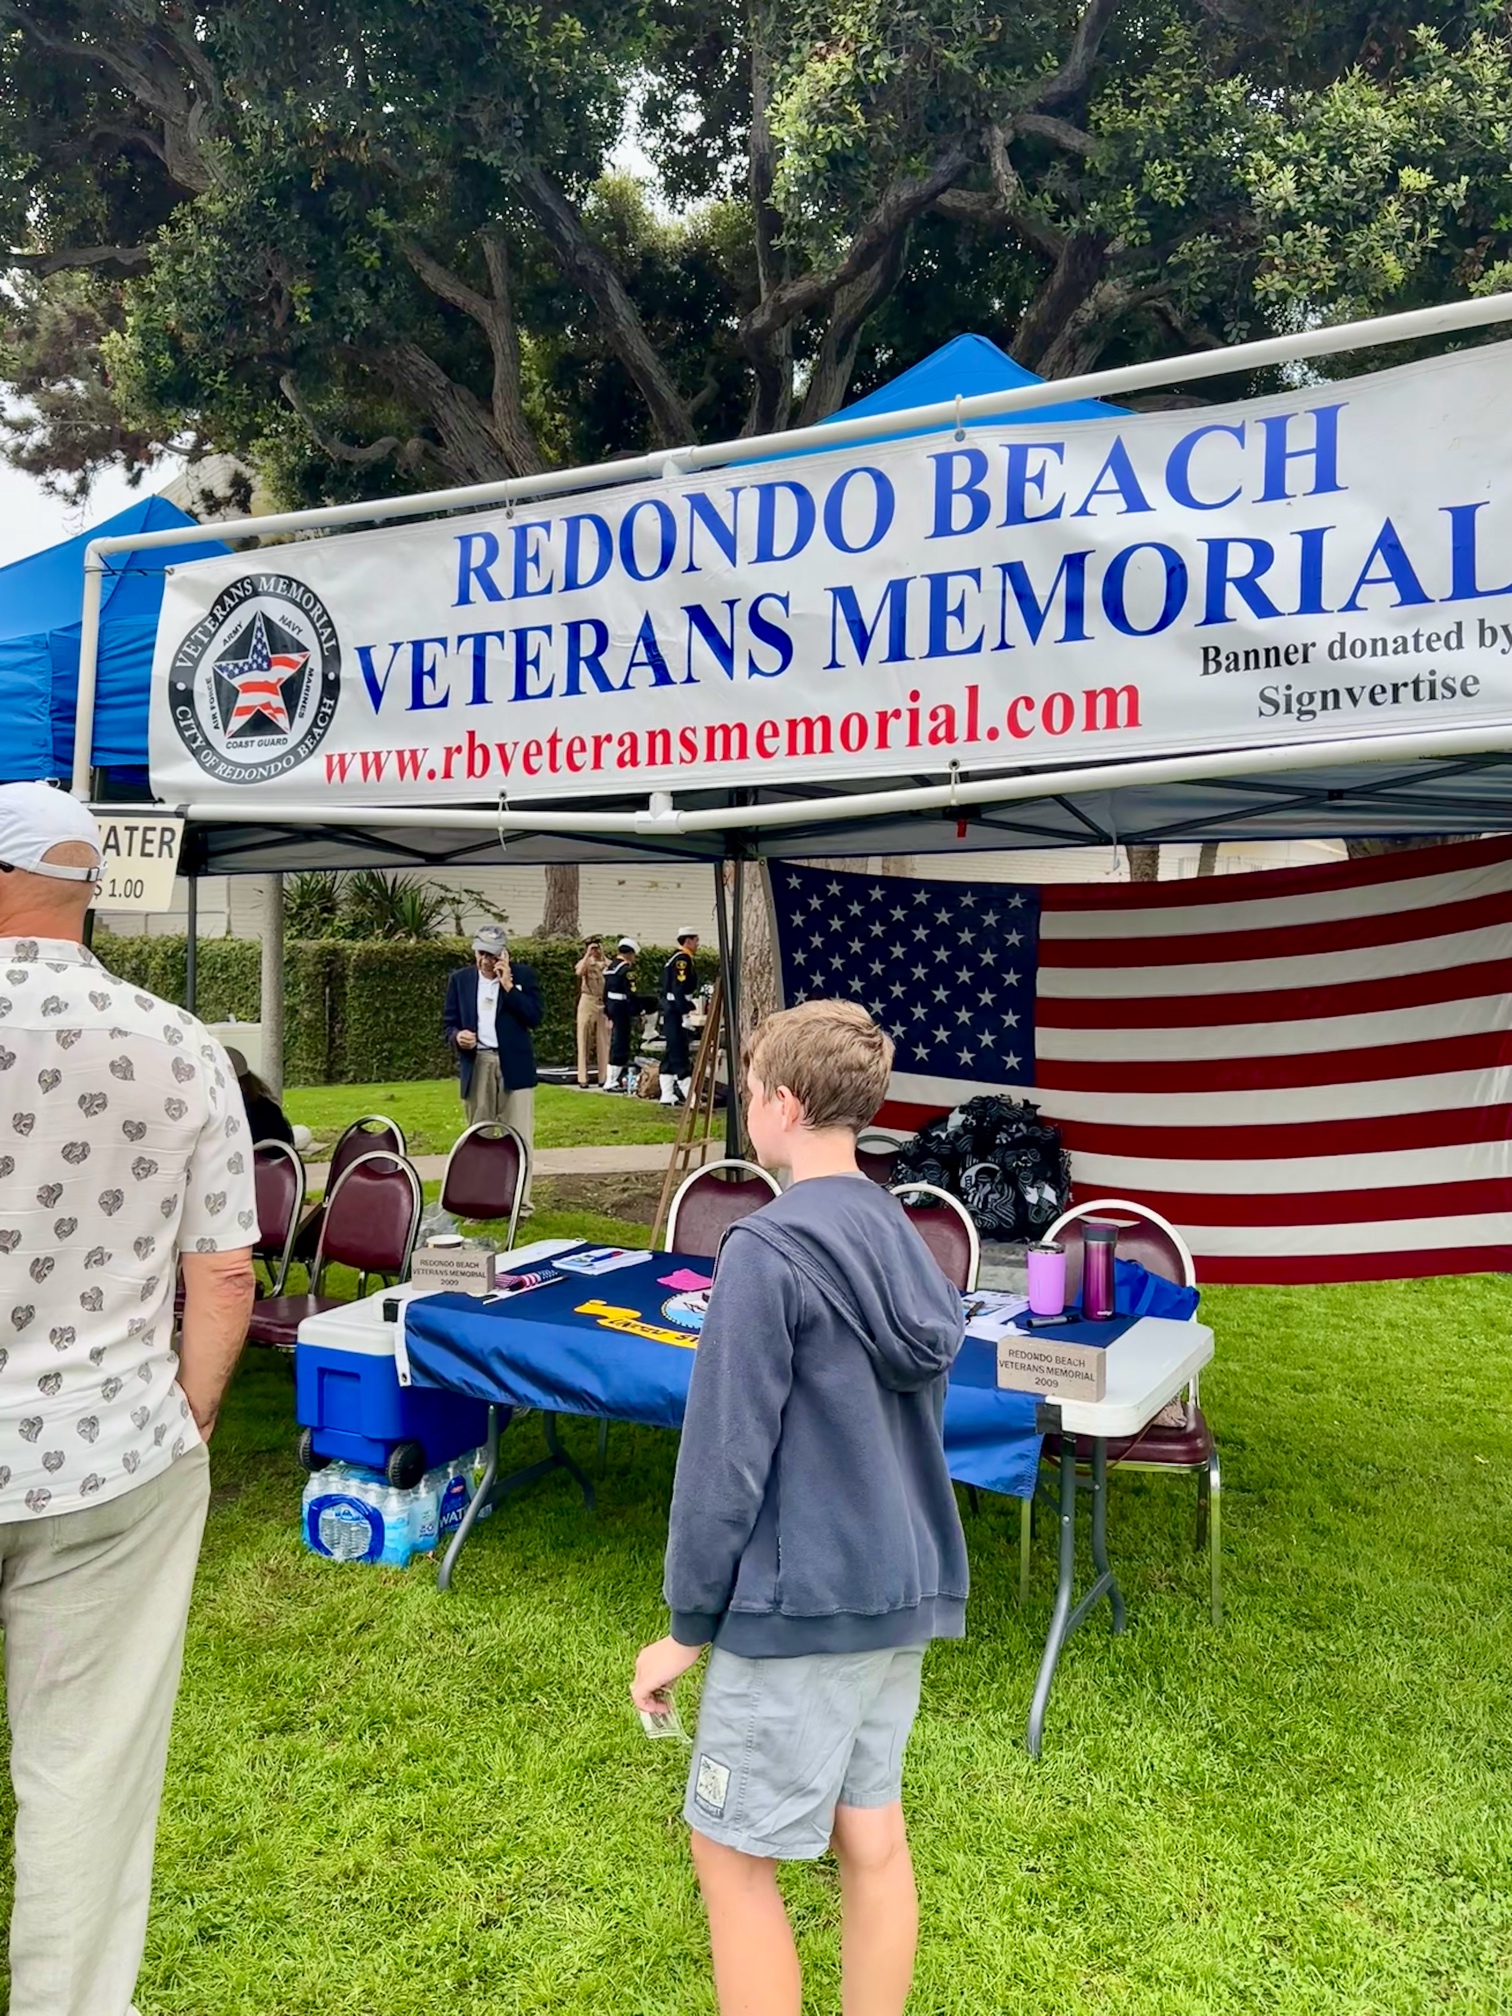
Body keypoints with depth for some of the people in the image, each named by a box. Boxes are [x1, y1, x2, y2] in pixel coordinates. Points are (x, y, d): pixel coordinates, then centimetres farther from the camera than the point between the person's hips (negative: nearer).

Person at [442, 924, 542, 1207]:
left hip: (514, 1065, -2)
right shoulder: (460, 979, 10)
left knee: (518, 1138, -4)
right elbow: (448, 1021, 9)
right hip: (476, 1065, 2)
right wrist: (457, 1036, -13)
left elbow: (535, 1018, -7)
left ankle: (519, 1203, 1)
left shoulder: (523, 975, 3)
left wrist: (508, 986, -12)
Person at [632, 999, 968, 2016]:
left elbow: (727, 1456, -18)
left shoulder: (768, 1250, -20)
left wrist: (688, 1625, -7)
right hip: (904, 1589, 8)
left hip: (802, 1606, -8)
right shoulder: (904, 1239, 5)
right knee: (872, 1838, 19)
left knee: (735, 1858, 8)